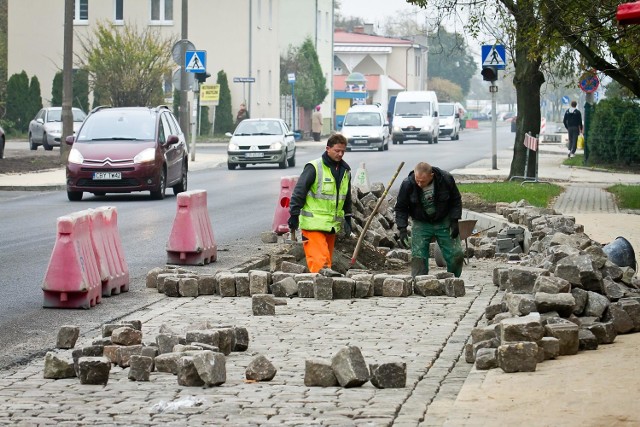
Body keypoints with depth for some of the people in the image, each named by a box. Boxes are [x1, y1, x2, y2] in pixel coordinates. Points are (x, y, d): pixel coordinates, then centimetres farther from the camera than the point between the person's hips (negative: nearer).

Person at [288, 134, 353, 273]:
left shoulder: (345, 171, 13)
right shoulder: (314, 167, -8)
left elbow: (347, 198, 24)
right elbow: (299, 191, -8)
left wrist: (347, 219, 22)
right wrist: (294, 214, -11)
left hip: (332, 224, 7)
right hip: (313, 224, -7)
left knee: (327, 259, 9)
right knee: (319, 259, -16)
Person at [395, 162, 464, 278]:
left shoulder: (446, 179, -17)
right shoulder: (407, 184, -19)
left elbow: (456, 201, -2)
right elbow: (400, 208, -8)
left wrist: (454, 221, -10)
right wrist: (402, 229, -19)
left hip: (443, 222, 1)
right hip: (421, 224, -1)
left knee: (457, 255, -3)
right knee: (418, 258, -13)